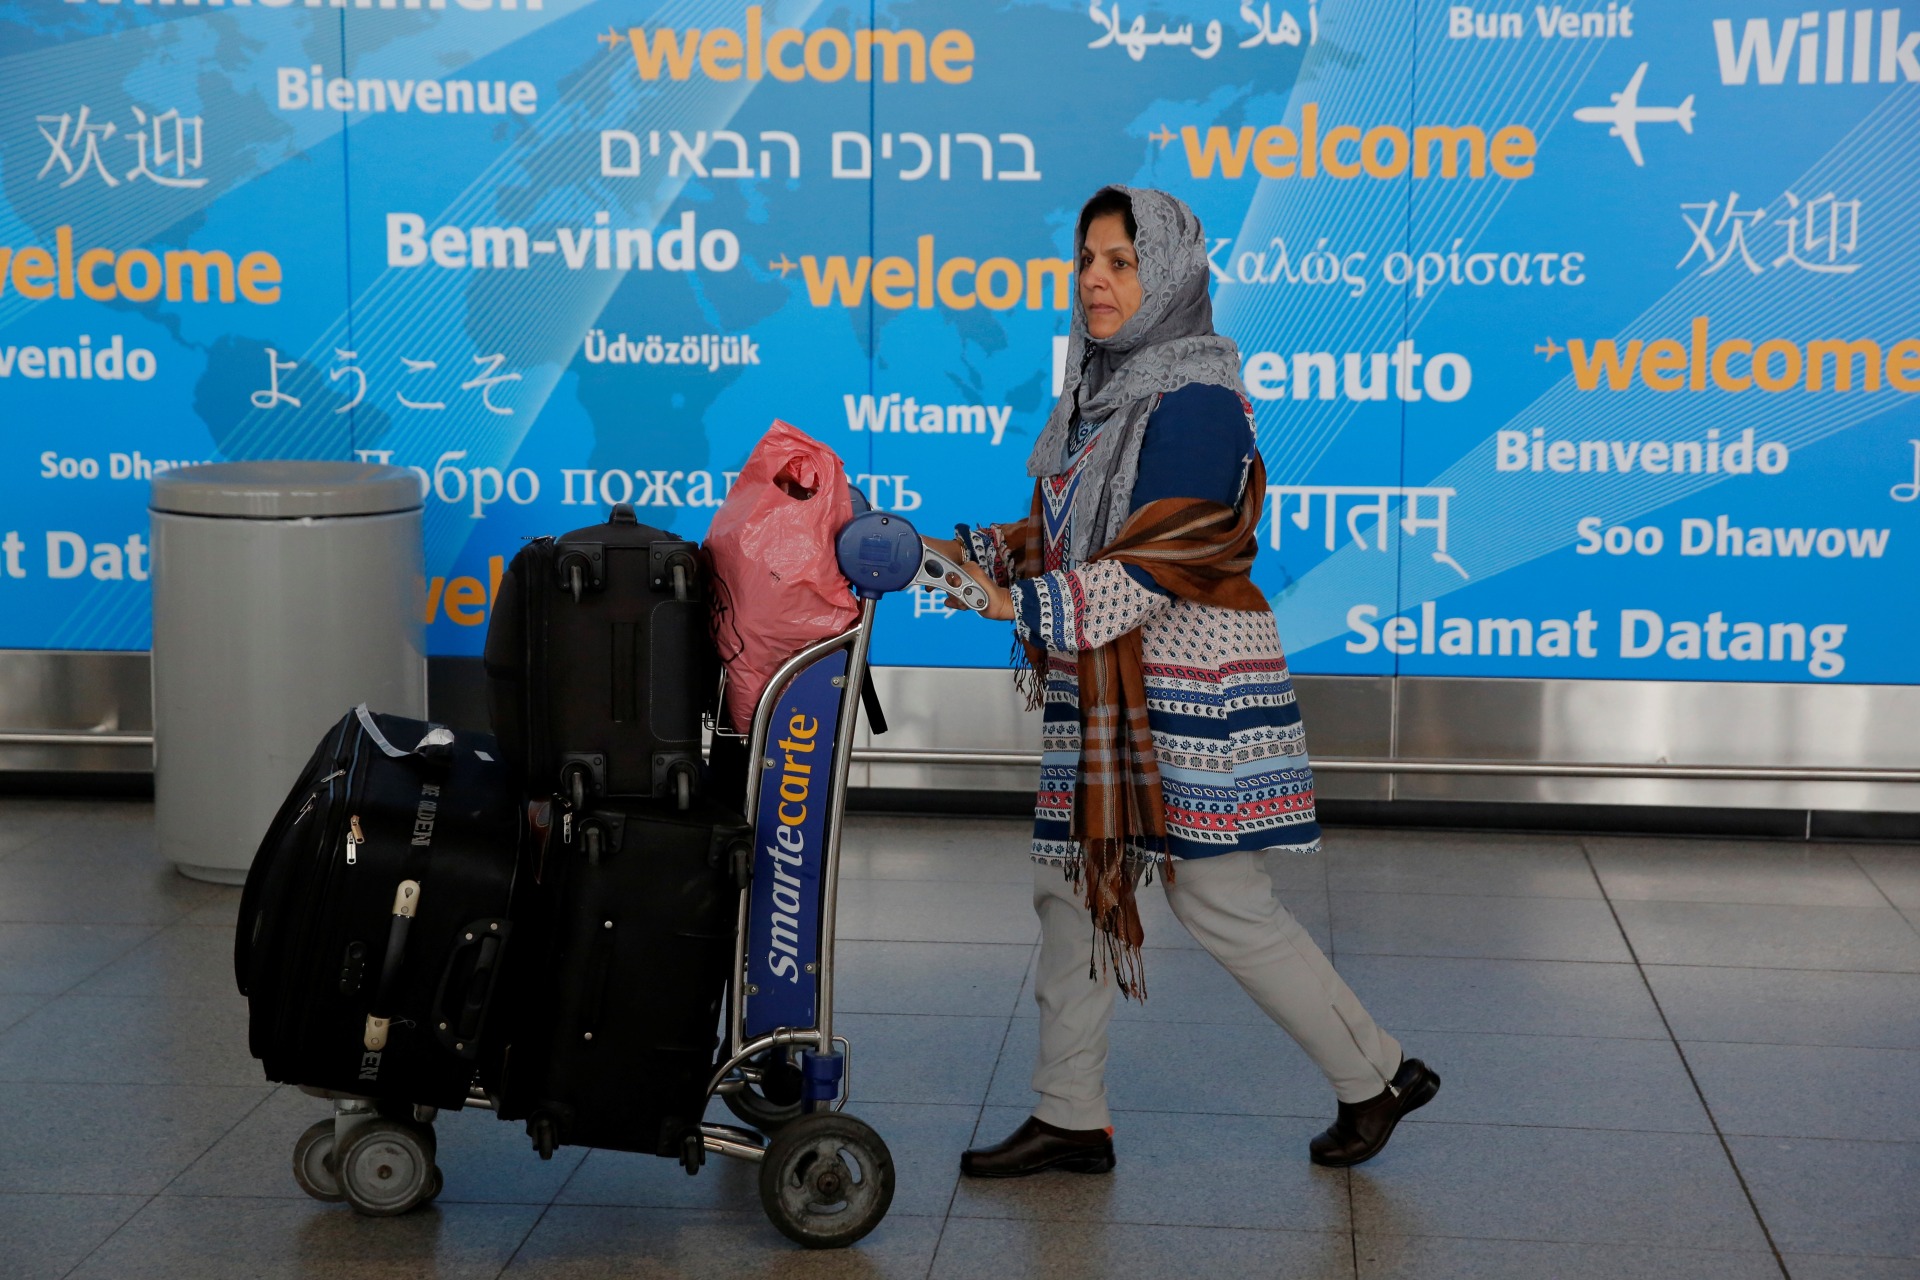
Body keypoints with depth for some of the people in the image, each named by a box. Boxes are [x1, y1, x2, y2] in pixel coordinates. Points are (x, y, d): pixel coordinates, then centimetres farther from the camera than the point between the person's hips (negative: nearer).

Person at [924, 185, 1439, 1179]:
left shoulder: (1197, 400, -15)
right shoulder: (1100, 390, 11)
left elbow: (1156, 563, -23)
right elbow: (1060, 534, 16)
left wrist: (1023, 605, -29)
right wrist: (962, 553, 2)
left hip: (1187, 686, -9)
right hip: (1098, 689, 9)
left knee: (1219, 902, -2)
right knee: (1072, 883, 9)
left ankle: (1375, 1077, 16)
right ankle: (1071, 1115, 18)